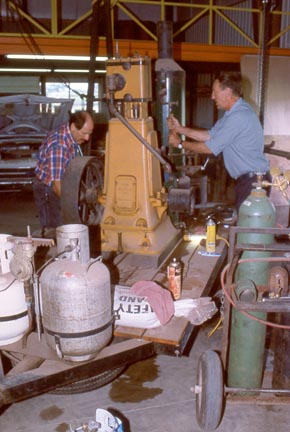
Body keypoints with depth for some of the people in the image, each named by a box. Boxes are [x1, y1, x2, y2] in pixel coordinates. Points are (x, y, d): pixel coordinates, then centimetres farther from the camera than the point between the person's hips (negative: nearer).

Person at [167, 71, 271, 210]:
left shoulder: (239, 117, -23)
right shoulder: (232, 112, 11)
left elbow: (210, 148, -19)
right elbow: (210, 135, 13)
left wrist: (180, 144, -6)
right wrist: (180, 129, 8)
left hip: (253, 181, -10)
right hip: (246, 178, 10)